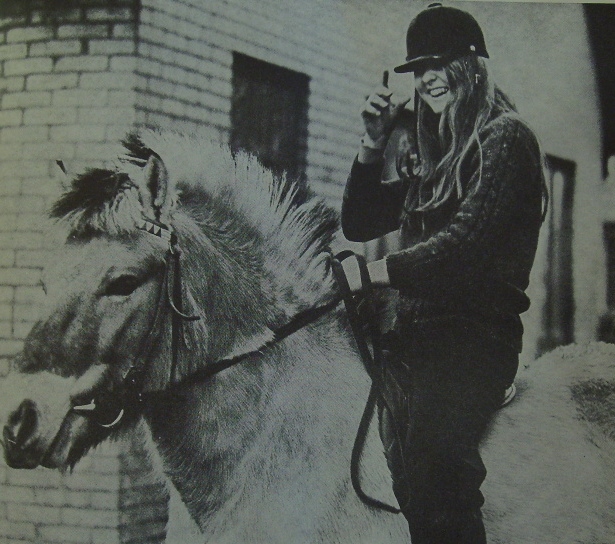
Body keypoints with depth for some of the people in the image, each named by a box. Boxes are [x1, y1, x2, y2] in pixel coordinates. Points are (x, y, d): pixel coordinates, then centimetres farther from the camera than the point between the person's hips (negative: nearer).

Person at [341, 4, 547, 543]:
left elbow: (468, 240, -16)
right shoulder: (433, 155, 21)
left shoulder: (506, 137, -3)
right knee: (411, 492, 8)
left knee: (434, 488, -15)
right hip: (414, 334, 8)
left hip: (473, 333, -8)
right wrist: (374, 144, 9)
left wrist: (375, 272, -16)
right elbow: (358, 224, 20)